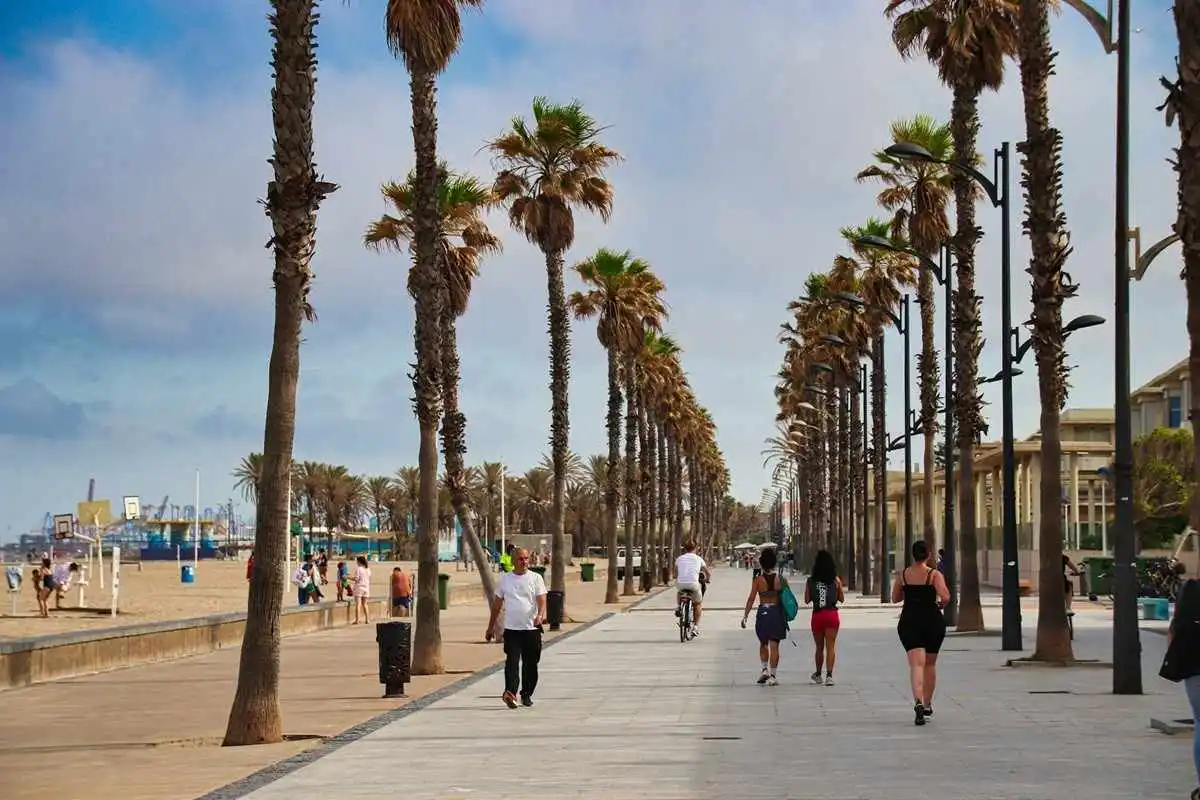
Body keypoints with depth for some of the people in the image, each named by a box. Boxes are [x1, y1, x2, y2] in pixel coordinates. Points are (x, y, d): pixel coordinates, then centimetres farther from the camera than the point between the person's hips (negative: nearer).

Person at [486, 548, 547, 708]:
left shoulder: (536, 578, 4)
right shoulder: (505, 579, 9)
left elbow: (542, 600, -6)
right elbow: (497, 604, 16)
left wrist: (540, 615, -27)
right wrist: (491, 627, 16)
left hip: (532, 629, 0)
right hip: (511, 629, 0)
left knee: (530, 664, 8)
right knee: (512, 662, -14)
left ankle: (526, 694, 22)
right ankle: (510, 692, -24)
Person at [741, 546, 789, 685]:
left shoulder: (758, 579, -7)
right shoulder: (781, 579, -3)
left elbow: (751, 599, -8)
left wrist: (745, 616, -3)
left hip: (763, 613, 0)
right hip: (777, 612, 0)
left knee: (763, 643, 20)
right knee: (774, 645, 2)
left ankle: (765, 669, 9)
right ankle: (772, 675, 0)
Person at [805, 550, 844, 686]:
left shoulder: (810, 581, -2)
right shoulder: (836, 580, -3)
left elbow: (807, 600, 2)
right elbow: (842, 599, 6)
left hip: (817, 615, 1)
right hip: (832, 614, -1)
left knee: (819, 647, 16)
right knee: (830, 646, -1)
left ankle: (818, 674, 30)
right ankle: (829, 675, -13)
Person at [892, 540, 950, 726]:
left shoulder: (902, 574, 2)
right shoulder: (934, 574, -6)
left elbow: (895, 598, 11)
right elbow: (945, 596, -18)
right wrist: (941, 603, 3)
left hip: (909, 621, 0)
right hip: (933, 621, 0)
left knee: (916, 664, -9)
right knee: (930, 664, 18)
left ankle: (918, 702, -32)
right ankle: (927, 704, 28)